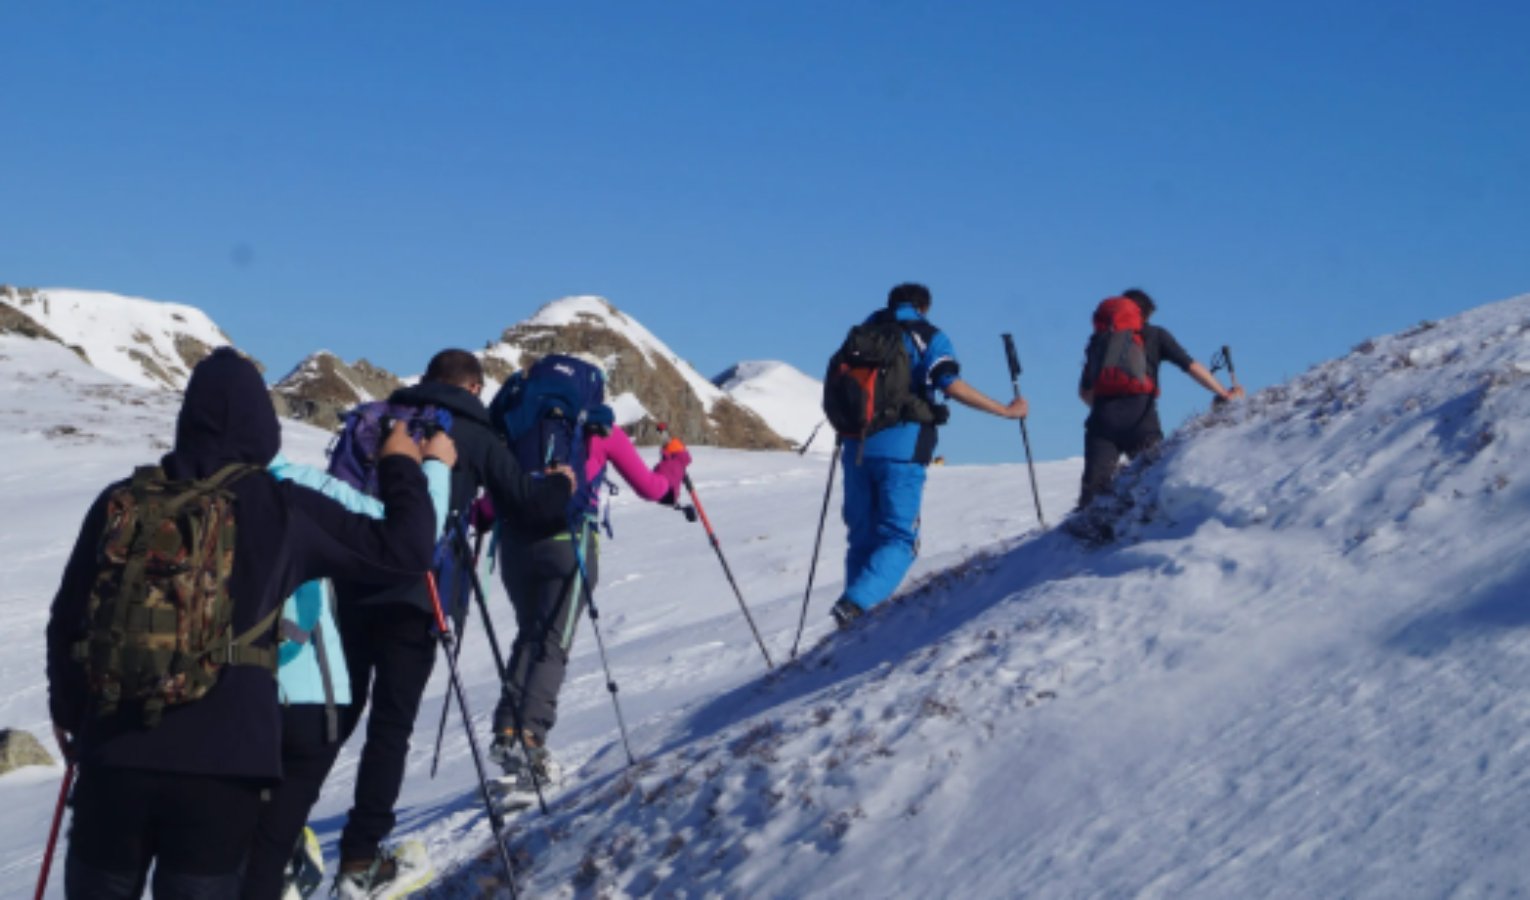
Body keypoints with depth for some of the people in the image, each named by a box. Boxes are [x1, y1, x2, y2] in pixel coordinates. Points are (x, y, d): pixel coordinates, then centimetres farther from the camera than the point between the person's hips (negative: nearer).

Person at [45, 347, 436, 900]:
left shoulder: (121, 501, 5)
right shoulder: (284, 510, -1)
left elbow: (68, 620, 11)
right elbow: (404, 552, 4)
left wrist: (69, 710, 27)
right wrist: (403, 467, 21)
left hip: (114, 748, 2)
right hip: (223, 757, -2)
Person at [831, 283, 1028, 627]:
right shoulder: (927, 337, 3)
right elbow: (951, 385, -11)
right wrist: (1007, 411, -6)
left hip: (857, 447, 5)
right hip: (900, 450, -5)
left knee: (863, 538, 13)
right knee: (899, 539, -2)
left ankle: (856, 612, 7)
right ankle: (856, 602, -24)